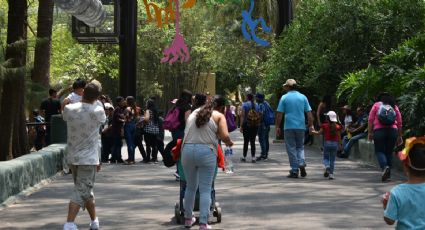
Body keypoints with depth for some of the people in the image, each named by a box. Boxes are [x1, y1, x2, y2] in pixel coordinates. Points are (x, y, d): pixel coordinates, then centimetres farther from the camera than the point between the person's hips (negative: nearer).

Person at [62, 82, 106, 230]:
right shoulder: (98, 112, -12)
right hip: (89, 158, -5)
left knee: (85, 190, 19)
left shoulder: (69, 109, -3)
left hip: (72, 157, 5)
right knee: (81, 192, -6)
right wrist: (94, 102, 21)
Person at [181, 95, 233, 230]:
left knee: (190, 187, 19)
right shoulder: (219, 116, 7)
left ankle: (188, 219, 29)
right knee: (205, 190, 0)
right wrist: (228, 143, 13)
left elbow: (187, 132, 19)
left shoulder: (194, 113, 22)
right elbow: (224, 136, -5)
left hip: (187, 150, 4)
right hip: (206, 152, -4)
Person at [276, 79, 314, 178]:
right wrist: (311, 125, 9)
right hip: (301, 126, 2)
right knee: (300, 147, 16)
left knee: (291, 148, 3)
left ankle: (294, 171, 2)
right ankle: (301, 163, -8)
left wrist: (278, 127, 3)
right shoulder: (303, 97, 5)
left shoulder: (284, 98, -2)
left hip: (289, 126, -2)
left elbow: (279, 114, -3)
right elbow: (309, 113, 4)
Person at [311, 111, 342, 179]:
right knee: (332, 159, 8)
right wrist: (339, 144, 12)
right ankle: (331, 174, 4)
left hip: (327, 143, -1)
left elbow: (319, 133, -2)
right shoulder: (337, 126, 0)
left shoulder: (325, 125, -4)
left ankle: (327, 166, -19)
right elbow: (339, 137, 2)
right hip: (335, 144, 1)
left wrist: (313, 132, 15)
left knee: (326, 158, 12)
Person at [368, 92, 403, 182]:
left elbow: (371, 120, 2)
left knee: (379, 151, -1)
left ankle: (385, 167, -27)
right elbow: (399, 123, 14)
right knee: (389, 152, 10)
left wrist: (369, 132, 4)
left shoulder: (376, 105, 11)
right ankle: (388, 174, 8)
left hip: (379, 130, -3)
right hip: (393, 130, 3)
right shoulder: (394, 107, 17)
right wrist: (399, 136, 18)